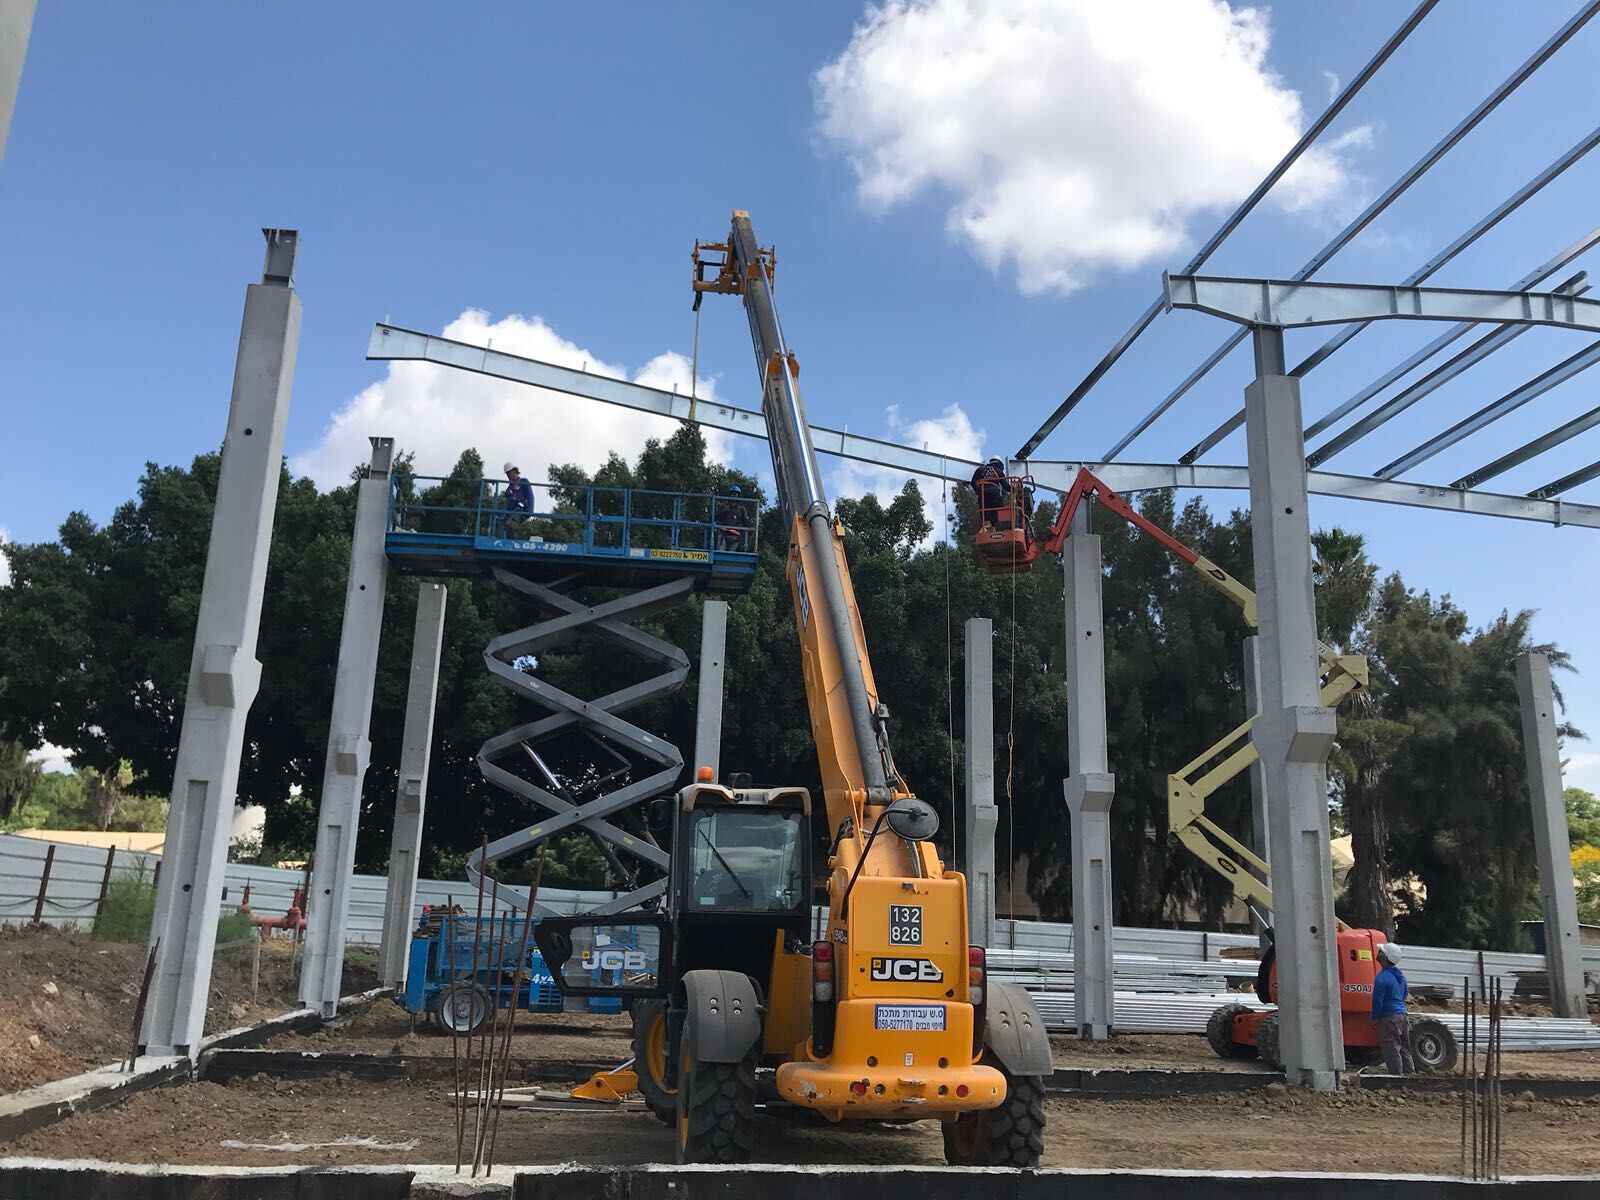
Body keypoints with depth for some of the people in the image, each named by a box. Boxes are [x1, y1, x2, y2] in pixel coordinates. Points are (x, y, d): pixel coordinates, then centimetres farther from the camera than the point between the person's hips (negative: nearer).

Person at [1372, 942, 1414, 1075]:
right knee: (1405, 1049, 15)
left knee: (1392, 1051, -3)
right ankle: (1411, 1074, 18)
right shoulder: (1400, 974, 10)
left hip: (1389, 1018, -9)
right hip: (1402, 1014, 9)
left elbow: (1377, 1001, -16)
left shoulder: (1382, 978, -18)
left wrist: (1374, 1019, -5)